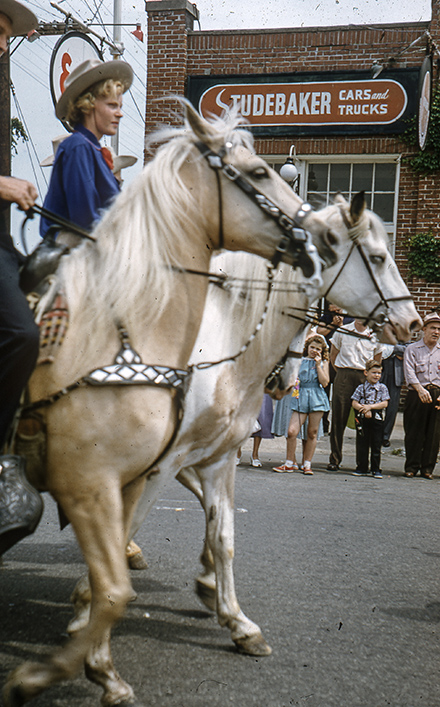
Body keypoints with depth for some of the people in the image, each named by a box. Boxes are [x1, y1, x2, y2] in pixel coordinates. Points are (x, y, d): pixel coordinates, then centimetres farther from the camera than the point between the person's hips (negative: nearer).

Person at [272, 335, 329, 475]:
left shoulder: (323, 363, 10)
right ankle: (290, 463, 3)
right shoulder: (299, 361, 12)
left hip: (317, 398, 0)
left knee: (312, 433, 3)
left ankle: (307, 464, 15)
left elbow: (324, 382, -3)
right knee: (292, 431, -11)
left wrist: (318, 365, -4)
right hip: (300, 397, 0)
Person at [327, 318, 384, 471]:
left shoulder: (375, 336, 9)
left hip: (365, 378, 0)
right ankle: (334, 459, 6)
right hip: (343, 377, 0)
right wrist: (342, 373, 6)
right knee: (338, 417, -1)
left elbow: (377, 362, 19)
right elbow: (333, 356, 14)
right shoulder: (342, 332, 8)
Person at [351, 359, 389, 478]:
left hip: (377, 419, 0)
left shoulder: (382, 388, 4)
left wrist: (370, 407, -13)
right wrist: (364, 409, -15)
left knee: (376, 445, 3)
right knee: (362, 444, 4)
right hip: (363, 419, 0)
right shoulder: (361, 387, 4)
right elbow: (354, 403, 0)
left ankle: (376, 469, 10)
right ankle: (361, 468, 13)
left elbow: (384, 404, -4)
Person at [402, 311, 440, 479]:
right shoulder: (412, 349, 6)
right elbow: (409, 372, -7)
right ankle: (411, 467, 8)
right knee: (413, 433, -1)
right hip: (416, 395, -2)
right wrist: (420, 389, -22)